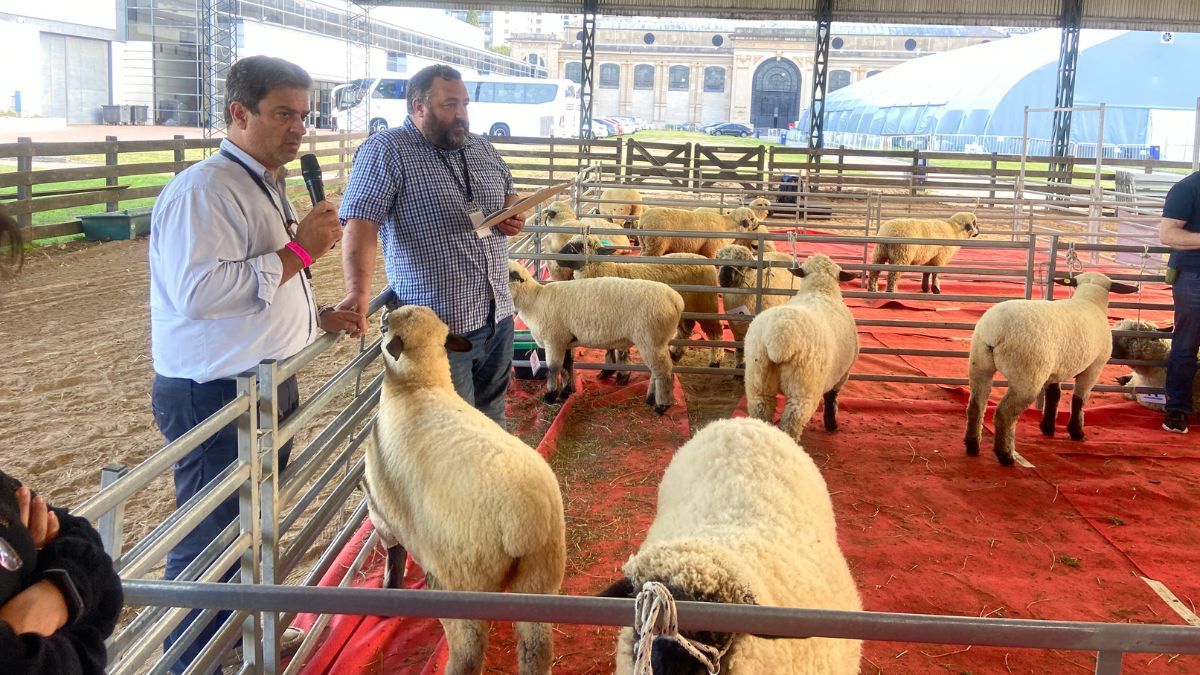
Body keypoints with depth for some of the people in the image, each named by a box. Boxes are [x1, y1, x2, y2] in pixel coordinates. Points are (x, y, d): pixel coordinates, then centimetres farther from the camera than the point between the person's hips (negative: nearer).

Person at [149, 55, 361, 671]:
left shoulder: (265, 186, 14)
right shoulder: (204, 190, -20)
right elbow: (199, 291, -32)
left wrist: (318, 316, 9)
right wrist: (299, 250, -26)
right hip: (213, 396, -10)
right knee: (211, 540, 2)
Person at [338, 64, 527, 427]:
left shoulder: (482, 148, 12)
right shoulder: (386, 150, -10)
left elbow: (509, 194, 28)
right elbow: (361, 222, -19)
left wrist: (514, 216, 4)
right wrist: (358, 292, -32)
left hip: (499, 314, 7)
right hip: (442, 325, -7)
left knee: (492, 417, 20)